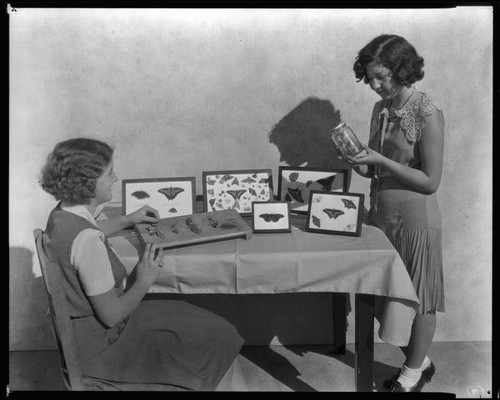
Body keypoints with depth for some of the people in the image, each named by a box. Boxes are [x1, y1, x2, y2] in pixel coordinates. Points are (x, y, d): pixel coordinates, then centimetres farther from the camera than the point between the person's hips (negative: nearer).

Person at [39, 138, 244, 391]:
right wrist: (144, 282, -10)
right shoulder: (87, 240, -34)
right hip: (99, 346, -9)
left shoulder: (62, 213, -4)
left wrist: (127, 221, 21)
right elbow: (112, 315, -26)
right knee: (213, 341, 1)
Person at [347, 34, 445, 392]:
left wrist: (379, 160, -21)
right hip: (383, 215, 7)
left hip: (415, 219, -7)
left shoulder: (428, 114, -15)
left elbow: (430, 182, -16)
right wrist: (361, 165, -8)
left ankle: (413, 374, 28)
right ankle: (420, 360, 38)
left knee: (420, 298, 10)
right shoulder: (381, 109, 5)